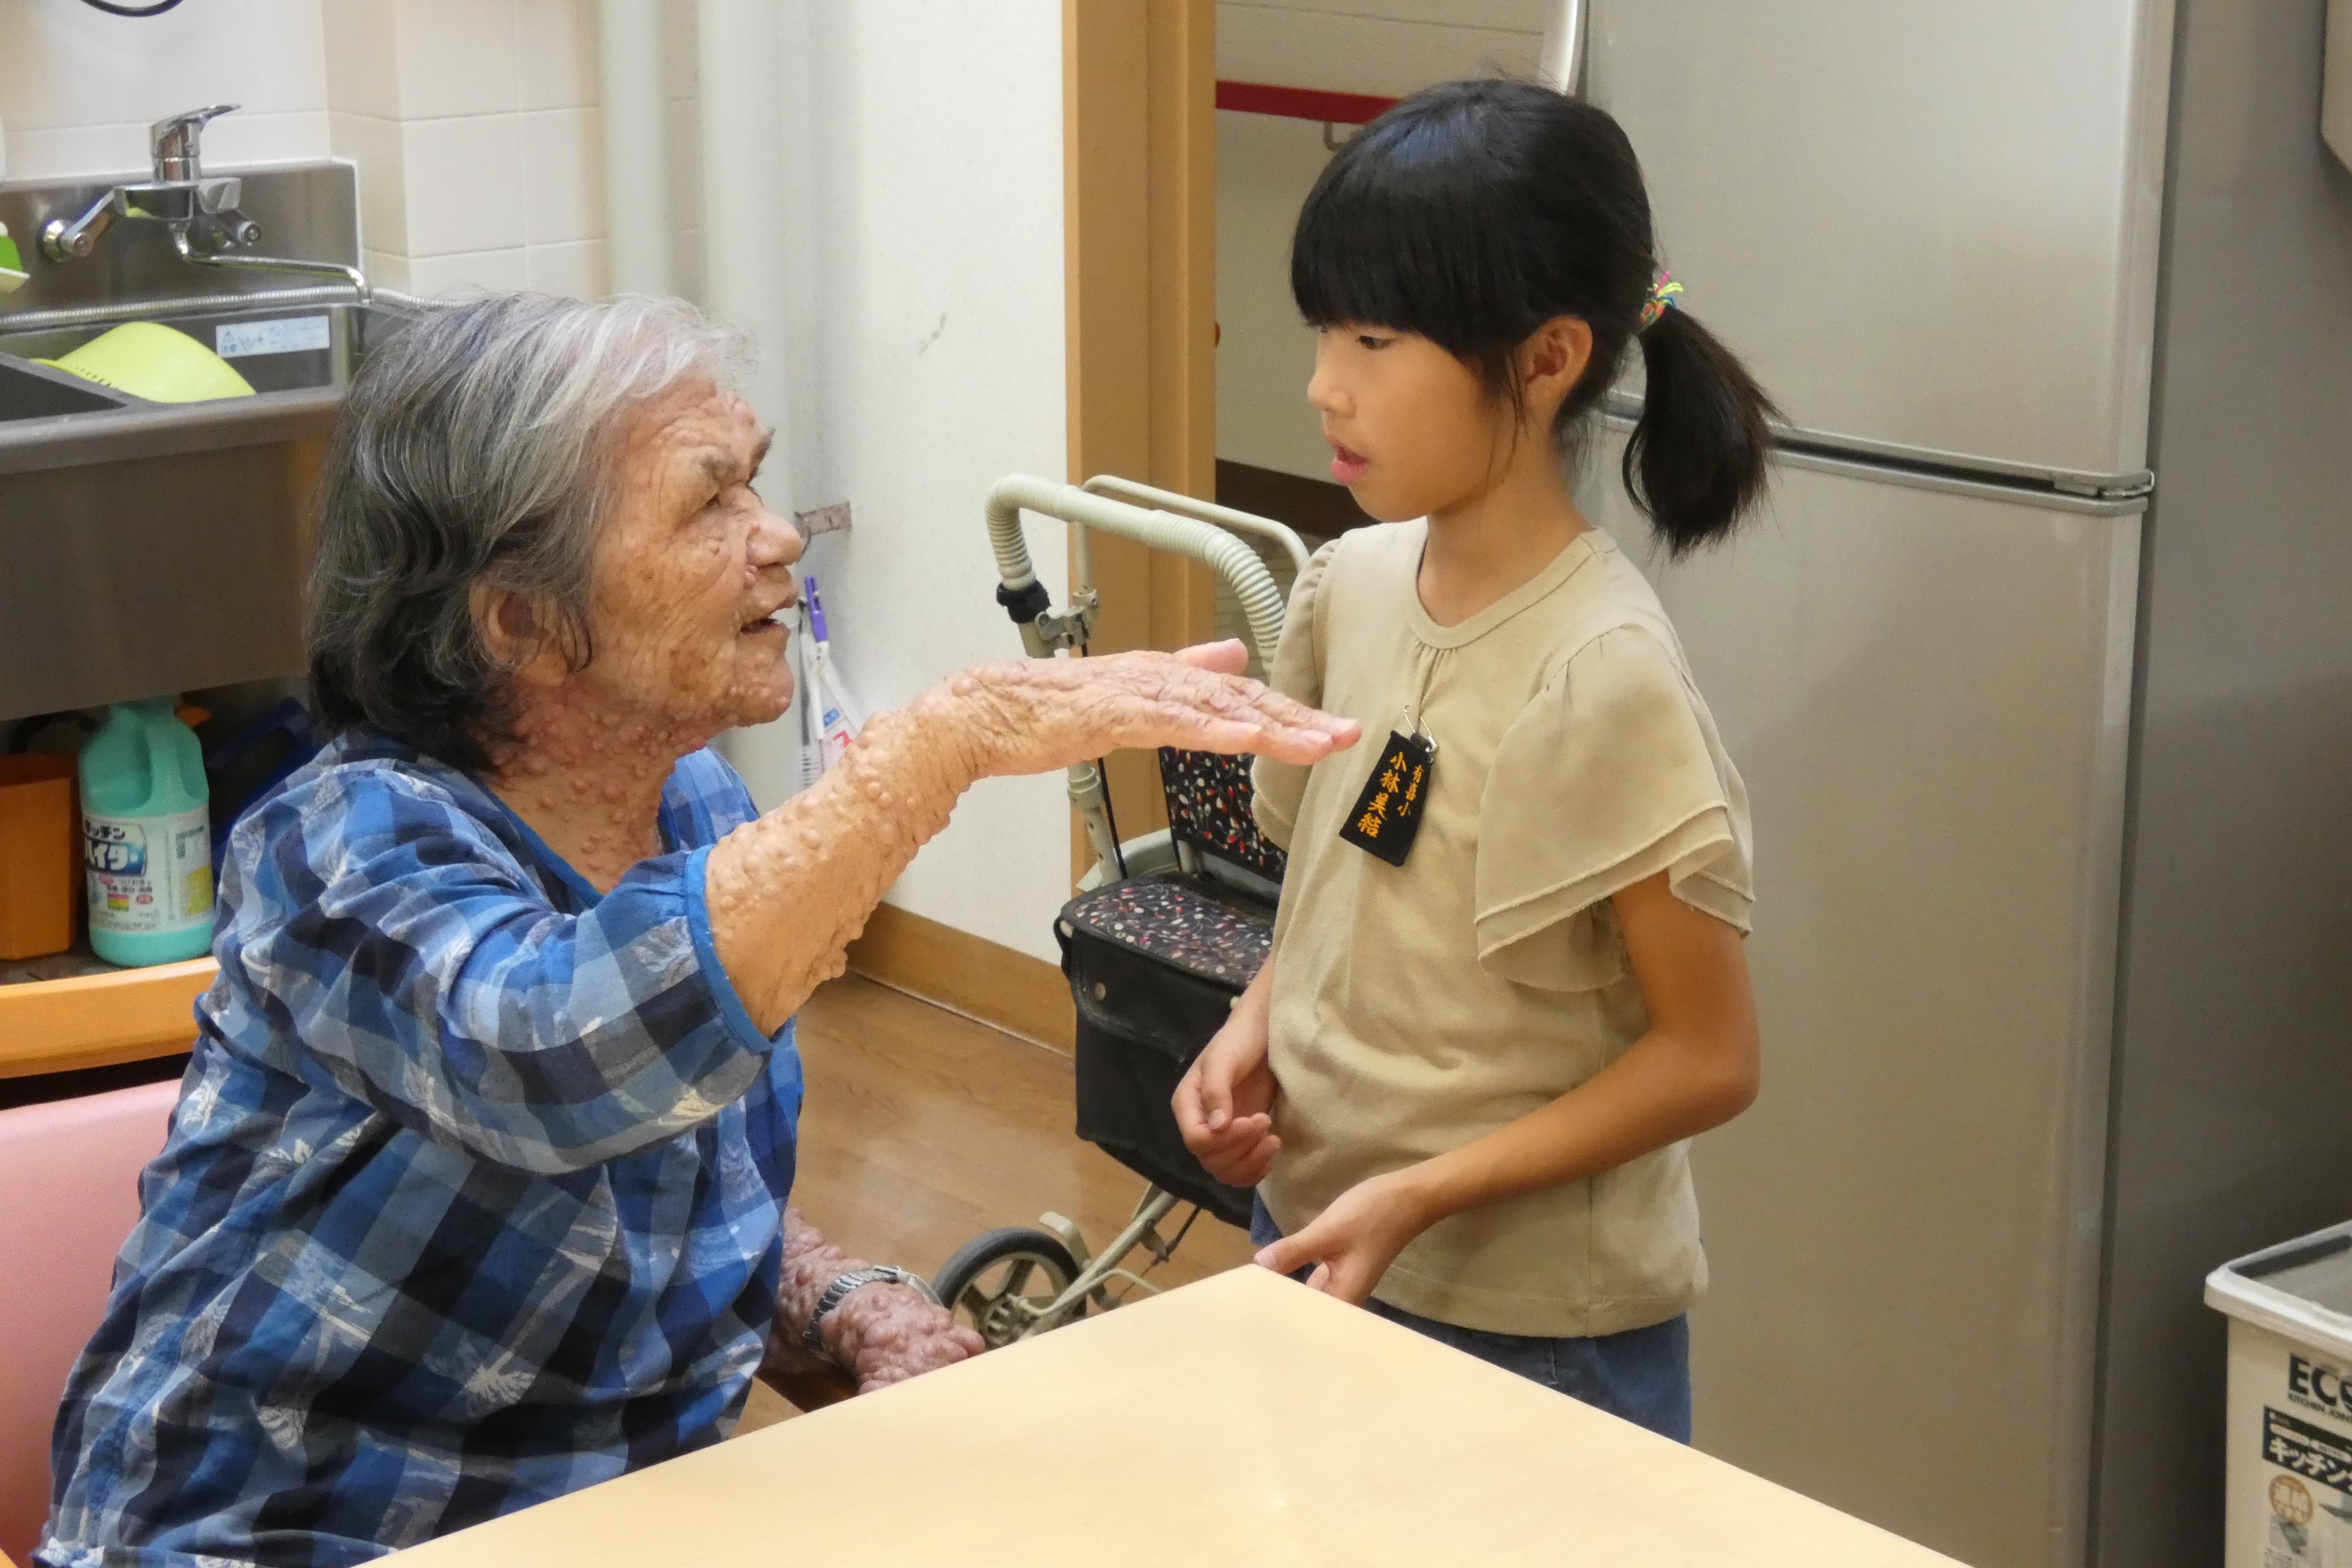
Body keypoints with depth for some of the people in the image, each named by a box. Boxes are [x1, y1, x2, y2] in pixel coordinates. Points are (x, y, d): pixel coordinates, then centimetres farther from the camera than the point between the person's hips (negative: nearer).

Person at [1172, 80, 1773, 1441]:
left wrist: (1417, 1194, -21)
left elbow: (1708, 1057, -17)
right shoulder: (1352, 584, -3)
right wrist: (1256, 1026, -5)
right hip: (1317, 1255, 6)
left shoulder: (1602, 673, -21)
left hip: (1528, 1336, -6)